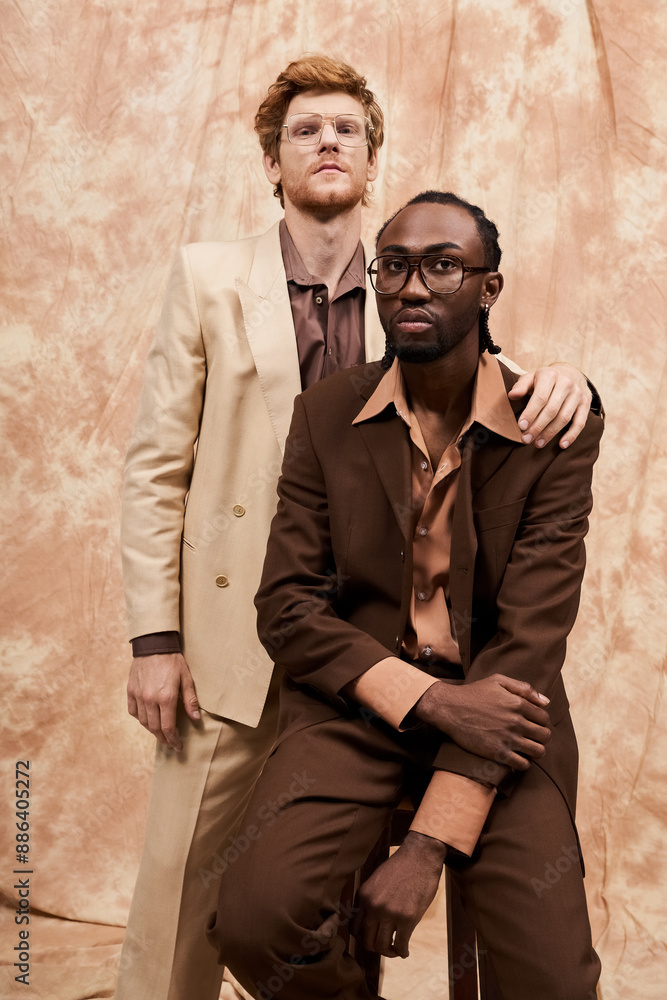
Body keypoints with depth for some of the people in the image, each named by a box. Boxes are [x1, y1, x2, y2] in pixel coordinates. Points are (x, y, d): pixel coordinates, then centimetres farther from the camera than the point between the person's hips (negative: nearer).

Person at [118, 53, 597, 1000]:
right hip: (233, 634, -1)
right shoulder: (210, 275, 2)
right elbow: (156, 466, 0)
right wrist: (154, 638, -7)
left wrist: (560, 380, -18)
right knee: (182, 878, 5)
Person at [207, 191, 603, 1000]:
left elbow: (531, 636, -13)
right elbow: (287, 607, -2)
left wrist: (430, 845, -19)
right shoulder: (325, 414, 1)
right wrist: (430, 699, -18)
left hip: (496, 710, 0)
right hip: (354, 702, 1)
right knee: (254, 920, -21)